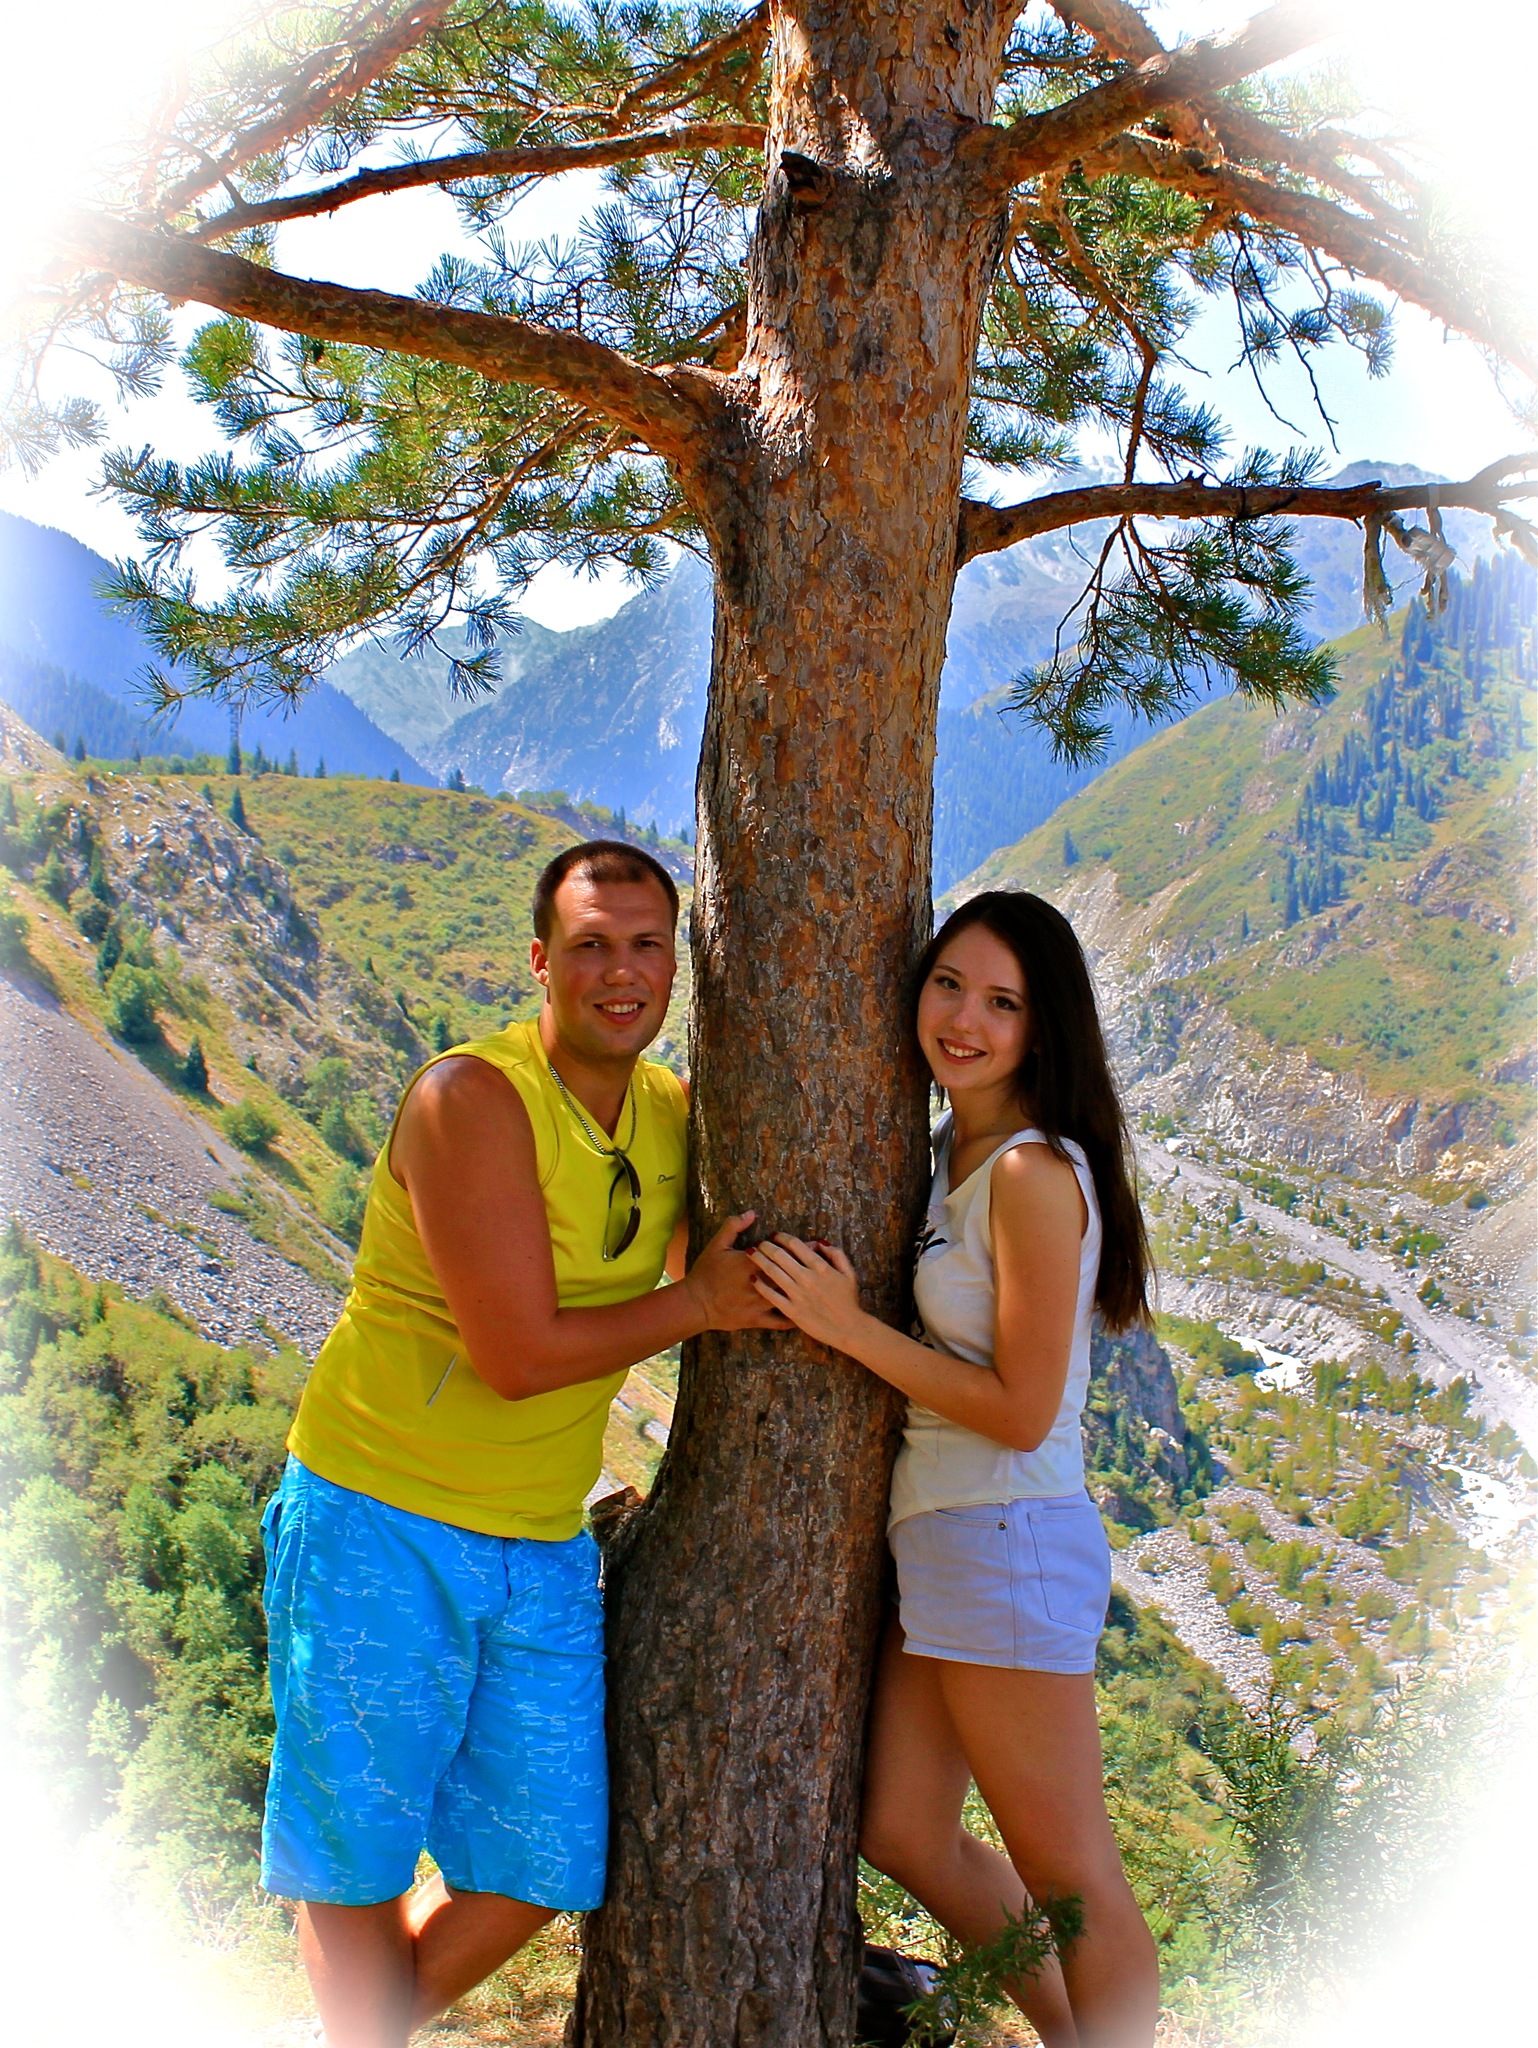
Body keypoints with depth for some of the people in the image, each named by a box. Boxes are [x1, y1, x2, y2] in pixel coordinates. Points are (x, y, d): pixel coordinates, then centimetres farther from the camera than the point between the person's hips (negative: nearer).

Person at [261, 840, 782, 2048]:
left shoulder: (672, 1115, 5)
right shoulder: (470, 1100, -18)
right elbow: (517, 1355, -23)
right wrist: (701, 1304, -13)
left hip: (544, 1547, 7)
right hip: (382, 1528, -6)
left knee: (540, 1866, 12)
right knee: (358, 1855, 7)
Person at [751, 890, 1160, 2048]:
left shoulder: (1035, 1173, -18)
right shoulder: (952, 1151, 10)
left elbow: (1021, 1411, -18)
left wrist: (847, 1326, -16)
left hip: (1007, 1543, -10)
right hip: (940, 1543, 10)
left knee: (1076, 1886, 5)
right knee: (904, 1834, 19)